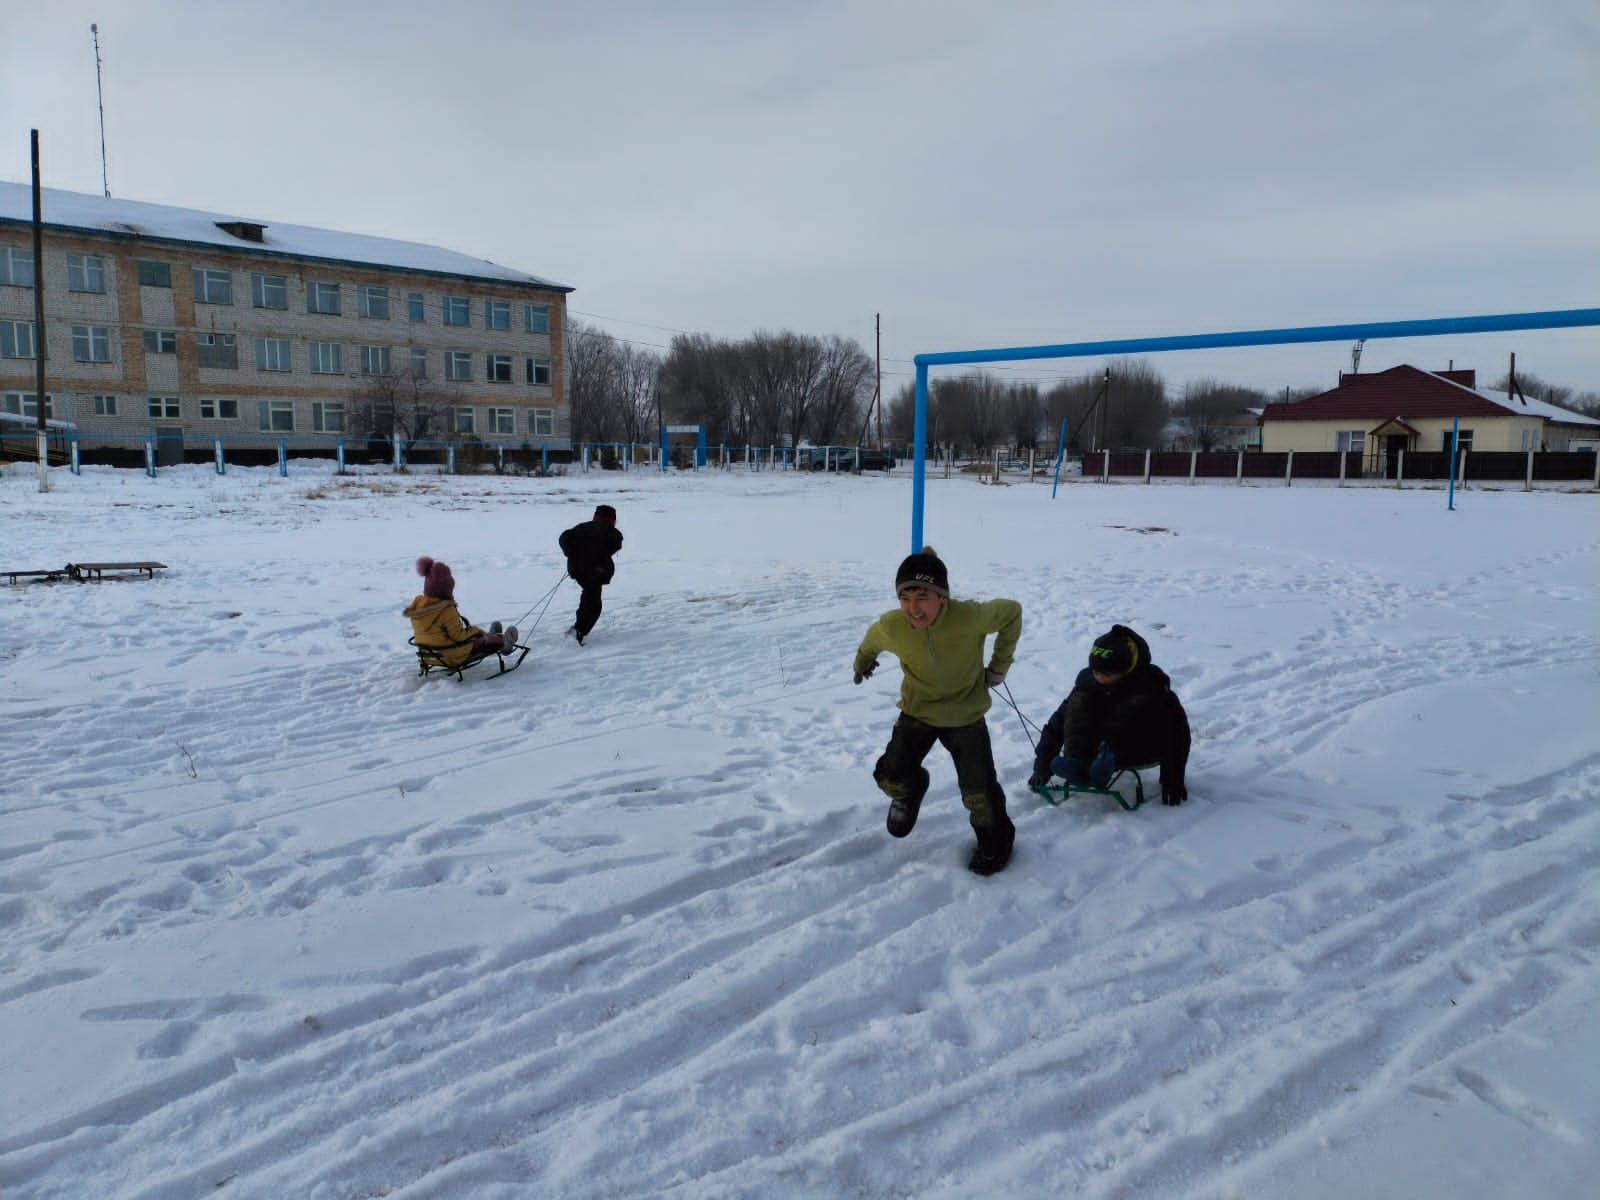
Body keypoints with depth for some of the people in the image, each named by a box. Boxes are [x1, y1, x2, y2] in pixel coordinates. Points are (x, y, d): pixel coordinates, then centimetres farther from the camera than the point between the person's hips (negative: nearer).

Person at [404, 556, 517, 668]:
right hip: (454, 656, -7)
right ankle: (502, 642, 48)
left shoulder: (417, 604, -5)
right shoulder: (446, 610, -30)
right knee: (482, 641, 19)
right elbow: (459, 636, -24)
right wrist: (474, 631, -5)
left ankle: (491, 636, 56)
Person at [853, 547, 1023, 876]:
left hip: (966, 715, -1)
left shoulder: (970, 617, -32)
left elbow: (1011, 612, -11)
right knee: (891, 777, -8)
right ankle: (909, 791, 30)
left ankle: (995, 840, 34)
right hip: (918, 712, 2)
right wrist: (863, 660, 23)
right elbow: (872, 640, 1)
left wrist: (999, 665, -6)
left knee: (979, 792, 2)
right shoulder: (891, 627, -25)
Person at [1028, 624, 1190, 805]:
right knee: (1080, 700, -21)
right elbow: (1058, 723, -8)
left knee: (1140, 703, -30)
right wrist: (1042, 768, -13)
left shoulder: (1151, 683, -18)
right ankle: (1076, 764, -40)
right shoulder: (1088, 679, -9)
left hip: (1142, 749, -3)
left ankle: (1108, 757, -46)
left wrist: (1173, 779, -26)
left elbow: (1178, 732, -20)